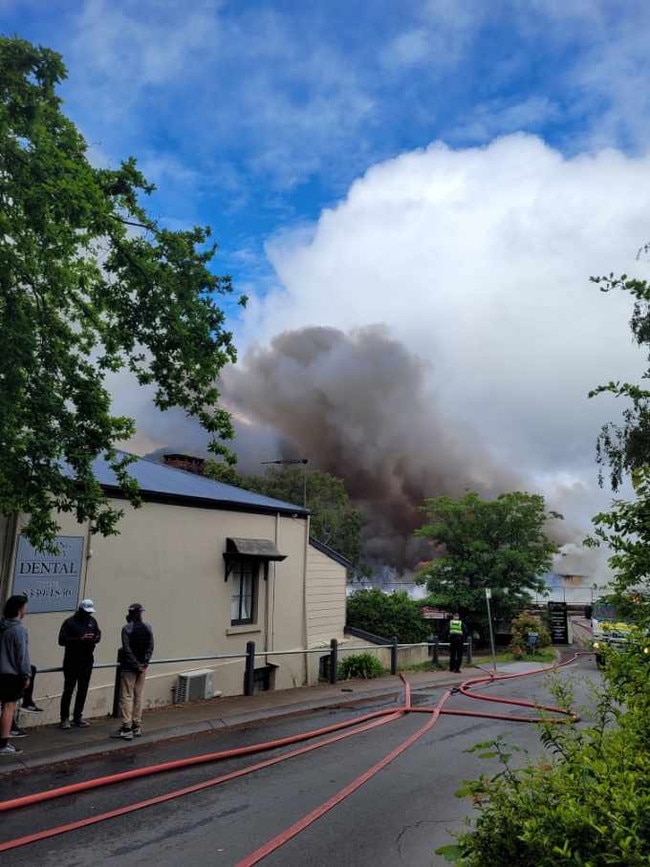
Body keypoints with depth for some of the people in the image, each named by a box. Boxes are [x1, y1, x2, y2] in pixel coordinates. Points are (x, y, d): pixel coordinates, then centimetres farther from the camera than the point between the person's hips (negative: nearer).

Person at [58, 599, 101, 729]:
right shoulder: (70, 622, -10)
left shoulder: (92, 621, 8)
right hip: (72, 662, -5)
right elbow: (62, 640, -16)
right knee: (68, 690, 0)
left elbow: (98, 634, 14)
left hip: (87, 661, 5)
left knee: (83, 690, 11)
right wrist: (79, 639, -25)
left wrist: (96, 638, -10)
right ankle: (65, 718, 11)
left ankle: (78, 717, 21)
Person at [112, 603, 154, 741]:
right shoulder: (148, 628, 1)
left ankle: (127, 728, 0)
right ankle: (137, 726, 19)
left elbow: (127, 650, -16)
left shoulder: (126, 628, -12)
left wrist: (135, 665, -11)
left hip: (129, 667, -5)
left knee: (127, 696, 1)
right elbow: (150, 647, -2)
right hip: (142, 667, 5)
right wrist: (144, 663, -2)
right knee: (139, 696, 13)